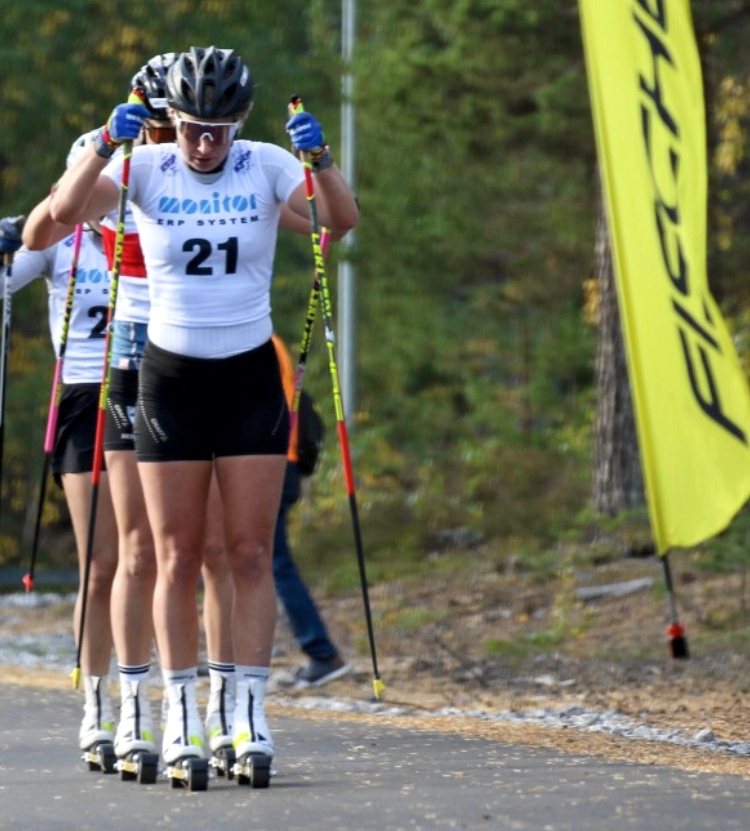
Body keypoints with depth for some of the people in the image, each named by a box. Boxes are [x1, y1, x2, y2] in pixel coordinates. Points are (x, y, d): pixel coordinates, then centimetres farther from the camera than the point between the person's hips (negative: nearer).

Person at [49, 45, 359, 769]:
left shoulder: (266, 166, -3)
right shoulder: (146, 169, -4)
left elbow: (341, 219, -17)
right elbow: (65, 211, -19)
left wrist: (319, 158, -34)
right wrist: (107, 144, -34)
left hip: (251, 377, 0)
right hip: (171, 376, 0)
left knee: (250, 553, -2)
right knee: (177, 557, 1)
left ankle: (250, 711, 0)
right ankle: (181, 715, 5)